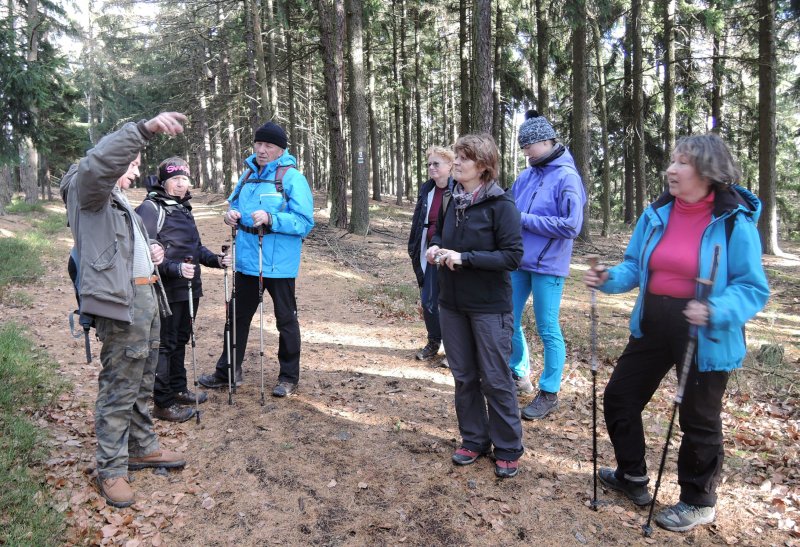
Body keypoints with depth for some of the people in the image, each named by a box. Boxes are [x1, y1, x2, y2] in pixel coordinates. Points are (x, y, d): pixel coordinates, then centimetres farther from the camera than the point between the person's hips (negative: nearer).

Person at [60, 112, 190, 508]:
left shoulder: (118, 201, 25)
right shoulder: (87, 189, -5)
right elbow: (100, 162, -29)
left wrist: (151, 253, 13)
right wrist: (145, 129, -38)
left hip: (146, 297, 10)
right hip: (121, 301, -10)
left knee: (141, 384, 18)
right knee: (118, 389, -3)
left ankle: (142, 448, 32)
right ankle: (110, 469, 9)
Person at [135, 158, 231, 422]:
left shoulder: (183, 208, 15)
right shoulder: (150, 208, -12)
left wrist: (215, 260, 7)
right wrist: (175, 268, -30)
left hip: (189, 289, 9)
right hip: (167, 291, -9)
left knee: (180, 341, 19)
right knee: (165, 345, 0)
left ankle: (178, 390, 34)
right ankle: (163, 403, 10)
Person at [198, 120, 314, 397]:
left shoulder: (292, 177, -11)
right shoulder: (248, 174, 9)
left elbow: (304, 222, -16)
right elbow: (235, 204, 20)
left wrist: (271, 219, -28)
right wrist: (232, 214, -3)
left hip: (278, 263, -6)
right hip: (247, 259, 6)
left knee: (286, 319, 8)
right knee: (239, 315, 16)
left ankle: (289, 377, 23)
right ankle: (228, 371, 32)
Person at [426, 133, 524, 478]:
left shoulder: (500, 204, -14)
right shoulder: (453, 200, 5)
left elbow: (513, 256, -18)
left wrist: (464, 257, -23)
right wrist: (435, 247, -3)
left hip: (489, 307, -6)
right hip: (453, 304, 6)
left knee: (496, 379, 4)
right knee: (463, 376, 14)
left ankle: (508, 449, 20)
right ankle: (474, 440, 30)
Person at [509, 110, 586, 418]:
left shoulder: (567, 177, -12)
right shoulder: (526, 176, 8)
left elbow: (571, 226, -20)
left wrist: (525, 220, -17)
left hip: (547, 265, -7)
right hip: (519, 261, 7)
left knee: (547, 329, 4)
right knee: (509, 322, 13)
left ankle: (549, 393, 18)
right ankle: (519, 375, 34)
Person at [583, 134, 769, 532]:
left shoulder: (735, 223, -16)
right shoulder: (657, 214, 0)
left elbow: (753, 288, -15)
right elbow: (635, 266, 6)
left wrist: (715, 311, -33)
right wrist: (609, 278, -15)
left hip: (706, 336, -6)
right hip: (652, 325, 6)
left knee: (699, 420, 11)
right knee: (619, 396, 14)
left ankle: (698, 502, 35)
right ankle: (632, 477, 38)